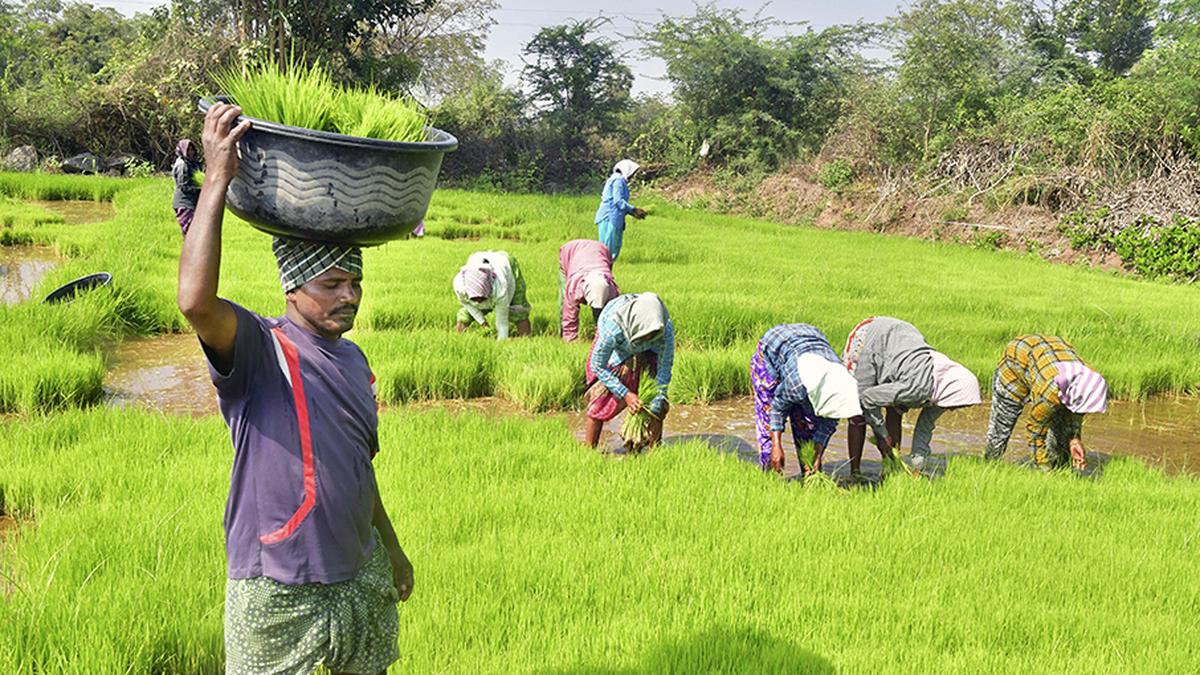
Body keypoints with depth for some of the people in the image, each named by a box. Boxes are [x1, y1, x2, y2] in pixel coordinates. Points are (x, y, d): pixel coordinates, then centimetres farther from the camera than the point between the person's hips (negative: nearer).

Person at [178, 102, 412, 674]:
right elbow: (195, 300, -35)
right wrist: (218, 178, -32)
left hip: (361, 578, 7)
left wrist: (391, 548, 25)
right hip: (278, 592, -7)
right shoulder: (260, 350, -14)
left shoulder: (352, 359, 9)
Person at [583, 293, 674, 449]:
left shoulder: (666, 329, -40)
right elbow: (598, 366, -28)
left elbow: (665, 366, -25)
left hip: (647, 352, 2)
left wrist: (656, 410, -24)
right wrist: (625, 394, -32)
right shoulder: (613, 329, -45)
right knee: (601, 396, -9)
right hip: (617, 349, -2)